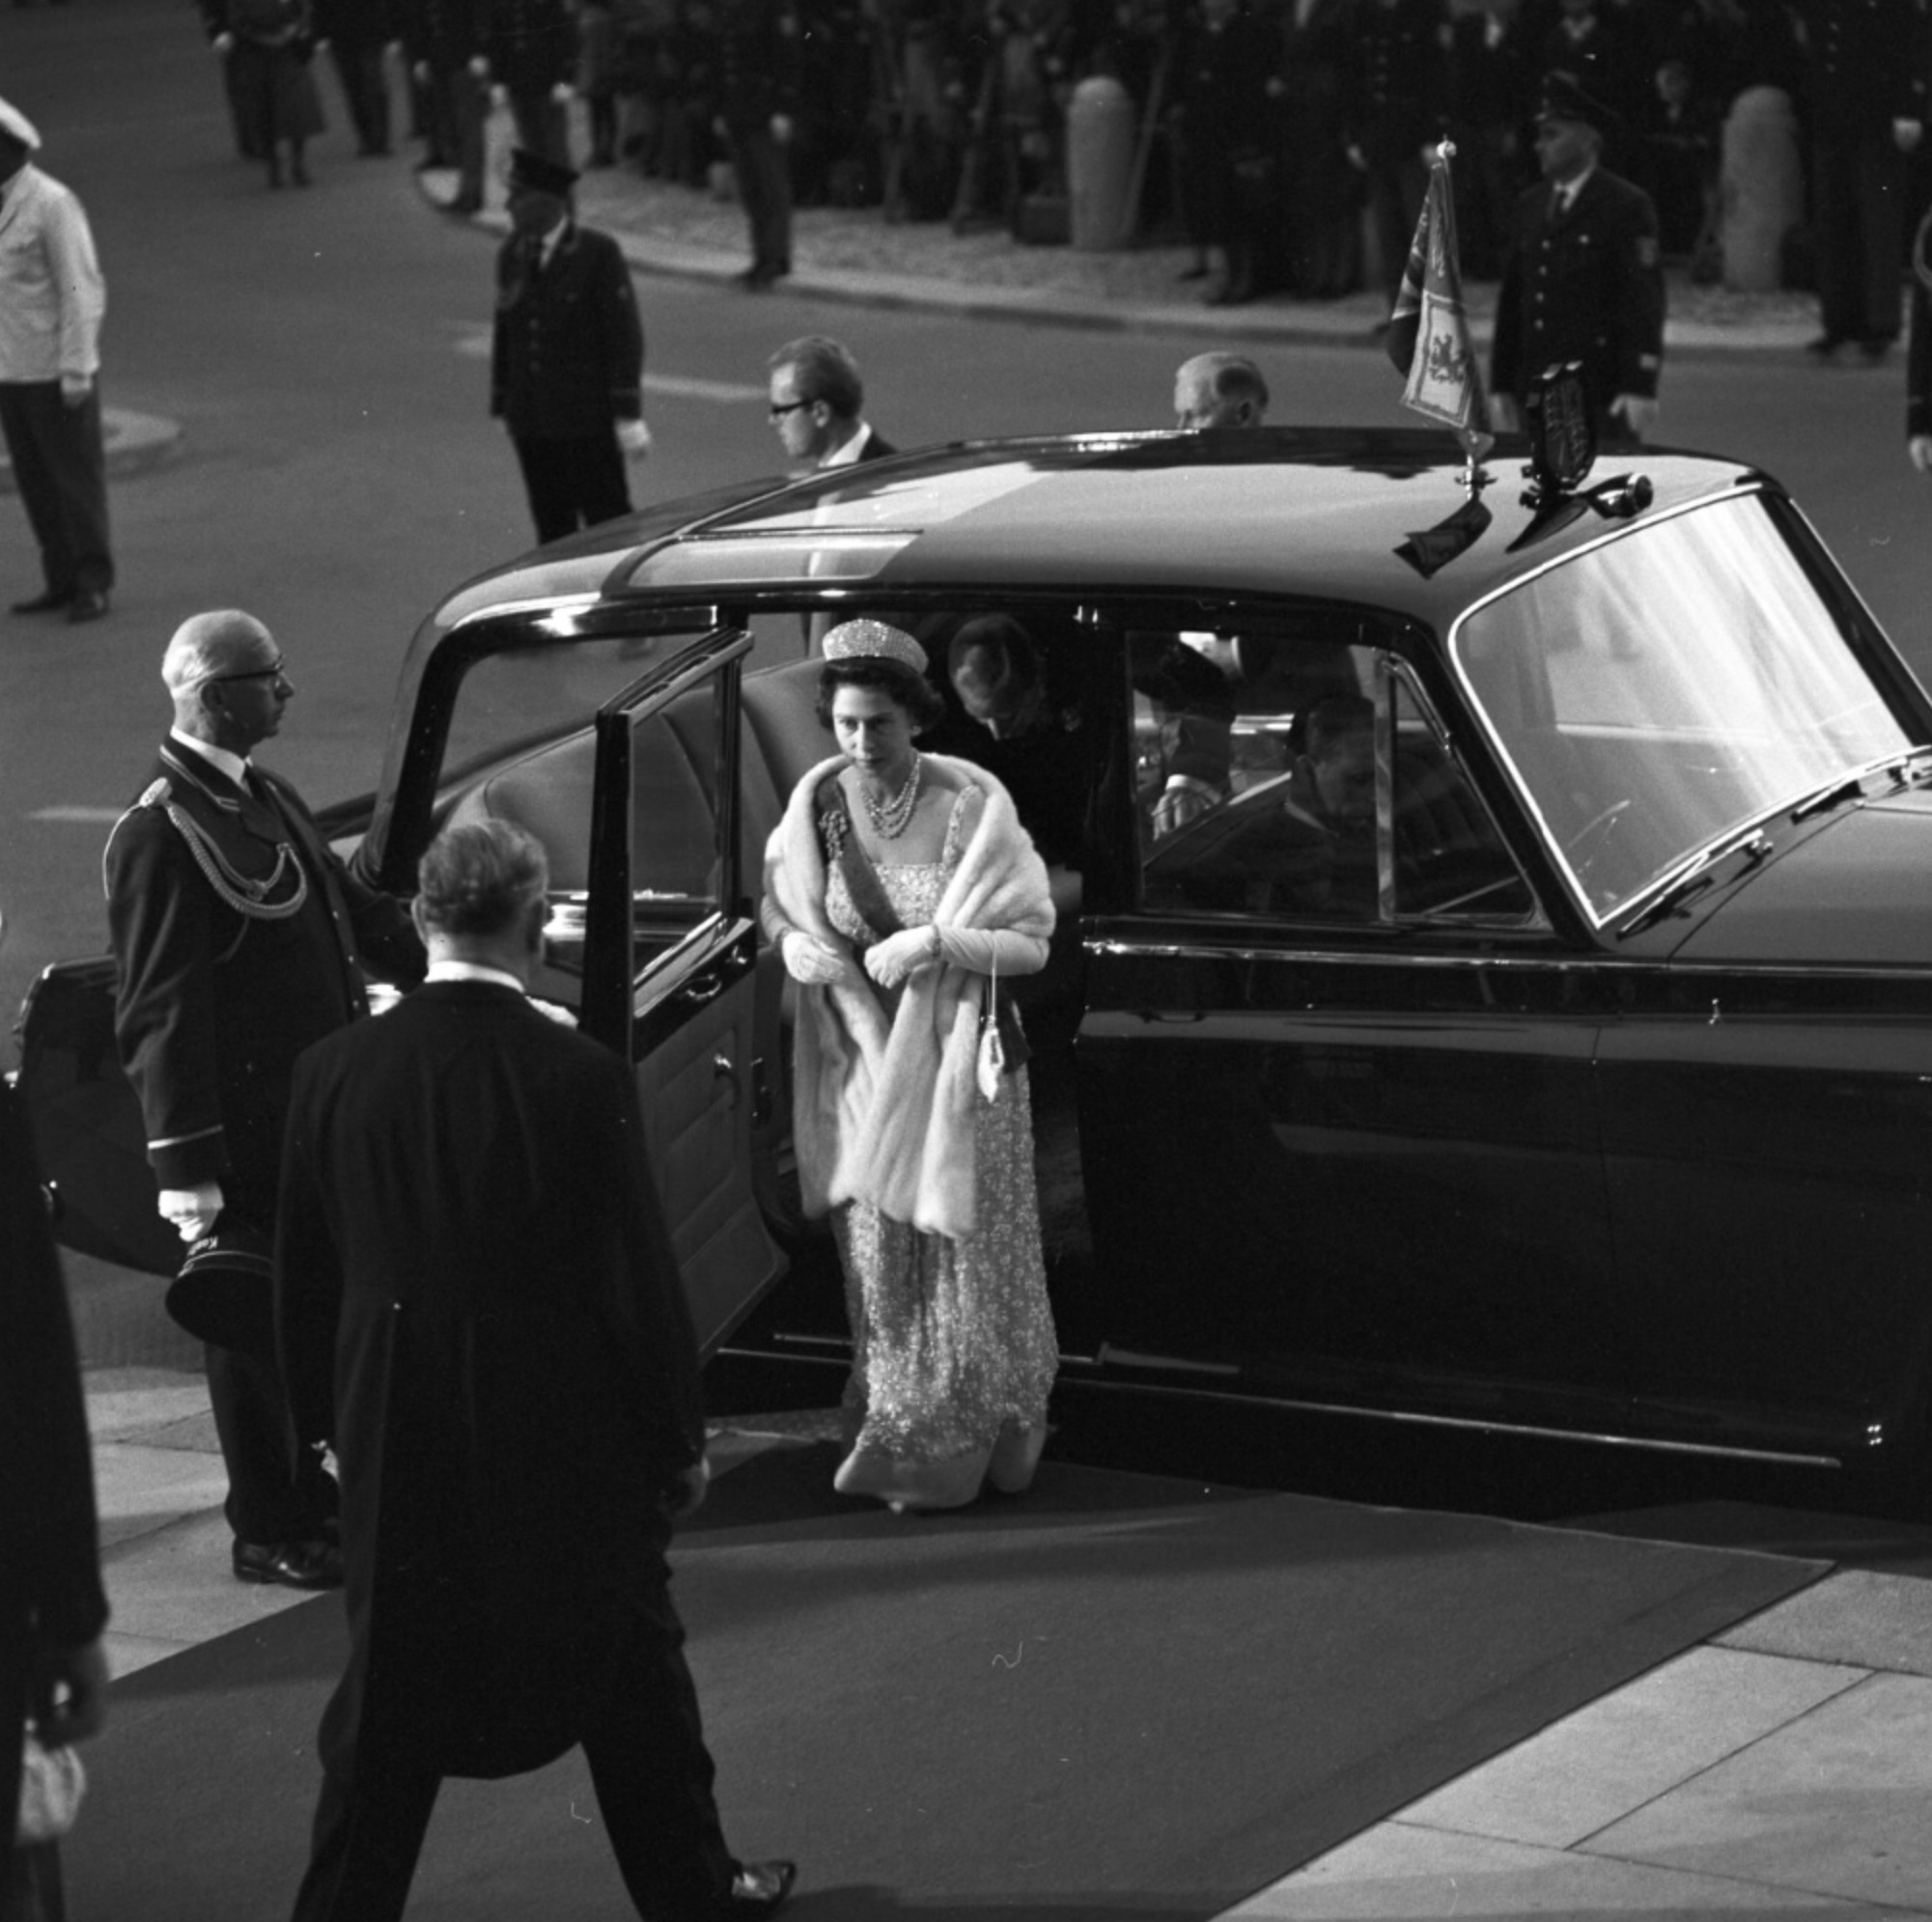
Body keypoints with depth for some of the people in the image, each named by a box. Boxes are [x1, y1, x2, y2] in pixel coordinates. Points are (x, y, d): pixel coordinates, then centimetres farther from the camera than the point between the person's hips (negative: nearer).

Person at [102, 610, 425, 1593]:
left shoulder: (265, 798, 11)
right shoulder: (161, 832, -18)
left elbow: (358, 917, 20)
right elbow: (161, 1011, -20)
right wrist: (186, 1162, -21)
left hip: (316, 1107, 9)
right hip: (245, 1125, -9)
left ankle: (313, 1500, 31)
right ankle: (272, 1534, 17)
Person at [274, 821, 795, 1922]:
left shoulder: (335, 1073, -7)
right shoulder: (582, 1079, -17)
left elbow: (304, 1277, 2)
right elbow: (642, 1279, -11)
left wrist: (328, 1420, 15)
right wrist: (680, 1442, 1)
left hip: (398, 1432, 2)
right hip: (569, 1436, -2)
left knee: (394, 1681, 13)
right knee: (629, 1665, 16)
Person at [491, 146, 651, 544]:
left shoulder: (599, 254, -8)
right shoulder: (512, 254, 8)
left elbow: (624, 334, -9)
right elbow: (505, 331, 14)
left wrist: (627, 413, -12)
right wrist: (502, 405, 13)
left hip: (587, 422, -5)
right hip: (530, 421, 5)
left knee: (608, 524, -1)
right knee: (552, 526, 9)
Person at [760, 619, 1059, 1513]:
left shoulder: (971, 805, -13)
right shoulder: (816, 804, -5)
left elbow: (1031, 941, -9)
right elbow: (785, 920, 10)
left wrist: (935, 944, -22)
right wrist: (810, 952, -11)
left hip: (958, 1062, -3)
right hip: (862, 1060, 3)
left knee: (963, 1248, 5)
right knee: (879, 1254, 9)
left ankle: (964, 1441, 18)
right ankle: (894, 1430, 22)